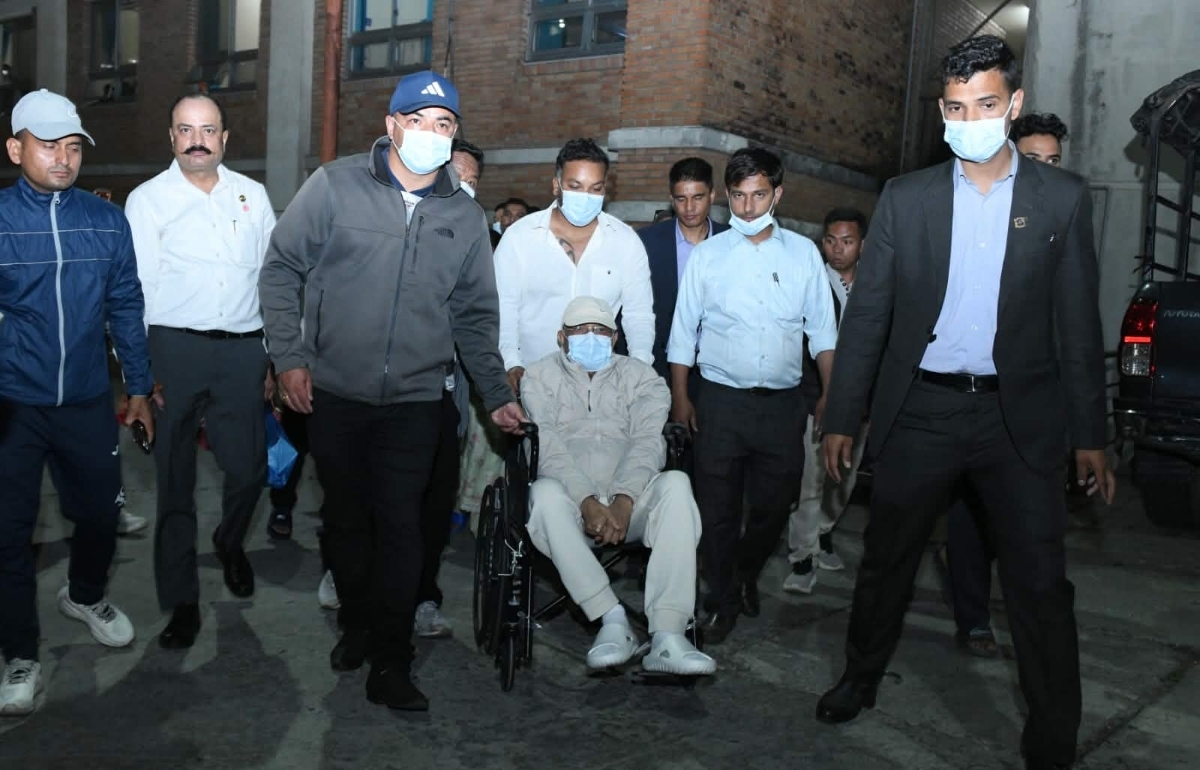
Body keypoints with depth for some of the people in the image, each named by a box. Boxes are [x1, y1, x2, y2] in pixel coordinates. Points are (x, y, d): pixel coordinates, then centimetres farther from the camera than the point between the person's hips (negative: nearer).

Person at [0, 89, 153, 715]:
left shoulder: (107, 221, 1)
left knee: (99, 512, 15)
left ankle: (86, 595, 46)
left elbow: (126, 308, 7)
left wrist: (139, 389, 8)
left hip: (88, 401, 2)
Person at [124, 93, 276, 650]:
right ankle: (181, 600, 17)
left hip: (243, 349, 2)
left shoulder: (253, 196, 11)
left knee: (249, 467, 4)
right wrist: (142, 371, -7)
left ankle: (231, 542, 38)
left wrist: (278, 352, 9)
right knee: (175, 476, 5)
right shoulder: (147, 199, 4)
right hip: (174, 348, -2)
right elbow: (135, 287, 0)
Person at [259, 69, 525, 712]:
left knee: (400, 527, 0)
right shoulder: (335, 185, -2)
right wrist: (289, 356, -7)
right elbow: (282, 269, 1)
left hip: (416, 401, 1)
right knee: (347, 519, 13)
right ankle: (356, 625, 35)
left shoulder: (466, 216, 6)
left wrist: (496, 394, 8)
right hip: (334, 393, 0)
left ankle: (390, 663, 11)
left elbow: (475, 316, 12)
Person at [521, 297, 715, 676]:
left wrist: (623, 501, -20)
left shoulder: (640, 376, 15)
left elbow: (648, 442, -2)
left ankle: (667, 635, -36)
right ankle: (613, 619, -30)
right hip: (572, 497, -1)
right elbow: (548, 447, -4)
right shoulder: (540, 376, 12)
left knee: (676, 485, -28)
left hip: (630, 500, 1)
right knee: (545, 492, -34)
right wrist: (588, 502, -20)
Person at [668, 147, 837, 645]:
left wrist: (830, 394, 0)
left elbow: (822, 331, 8)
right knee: (718, 508, 3)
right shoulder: (707, 255, 3)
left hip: (782, 402, 1)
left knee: (774, 505, 11)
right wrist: (680, 397, 2)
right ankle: (723, 601, 21)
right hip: (721, 399, -1)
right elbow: (683, 332, 6)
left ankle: (747, 574, 39)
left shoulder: (803, 253, 6)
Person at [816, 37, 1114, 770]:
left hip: (1020, 417, -1)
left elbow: (1079, 323, 3)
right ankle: (862, 677, 38)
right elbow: (867, 314, 2)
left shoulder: (1063, 197, 1)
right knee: (886, 560, 15)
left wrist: (1090, 432, 0)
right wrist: (844, 417, 0)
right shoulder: (906, 197, 1)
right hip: (921, 409, 1)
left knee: (1041, 580, 2)